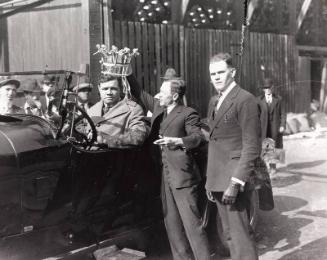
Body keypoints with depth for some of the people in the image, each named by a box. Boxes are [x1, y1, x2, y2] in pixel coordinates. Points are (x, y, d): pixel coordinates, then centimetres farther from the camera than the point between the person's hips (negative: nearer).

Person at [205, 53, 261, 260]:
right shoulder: (214, 101, 16)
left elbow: (252, 148, -15)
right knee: (230, 234, 15)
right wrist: (210, 180, 15)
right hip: (218, 179, 8)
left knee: (241, 236, -6)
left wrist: (235, 183, -20)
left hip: (235, 180, -8)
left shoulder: (246, 100, -11)